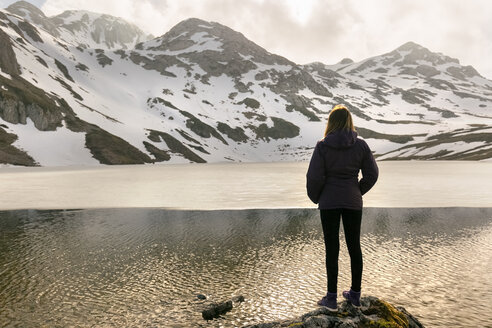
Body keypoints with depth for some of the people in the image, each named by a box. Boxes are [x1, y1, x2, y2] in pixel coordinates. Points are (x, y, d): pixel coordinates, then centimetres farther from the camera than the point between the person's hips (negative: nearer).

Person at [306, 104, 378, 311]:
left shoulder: (322, 146, -11)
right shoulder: (361, 145, -2)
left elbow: (314, 177, -12)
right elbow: (372, 174, 2)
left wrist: (315, 198, 6)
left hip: (329, 202, -2)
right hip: (353, 202, 3)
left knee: (332, 249, 5)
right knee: (354, 247, 13)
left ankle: (331, 298, 12)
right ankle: (355, 294, 26)